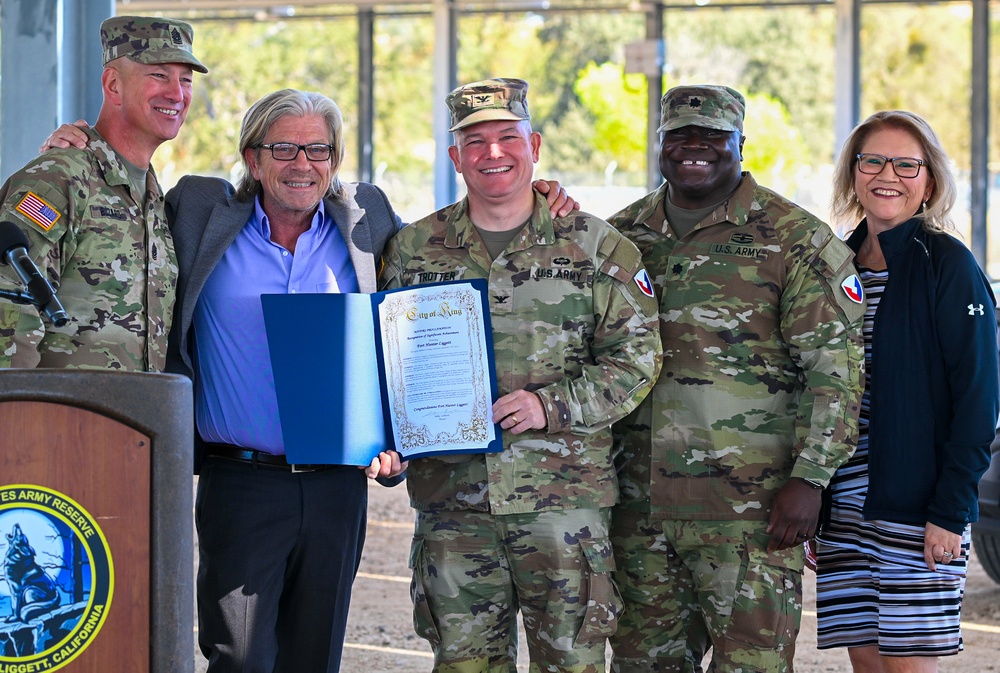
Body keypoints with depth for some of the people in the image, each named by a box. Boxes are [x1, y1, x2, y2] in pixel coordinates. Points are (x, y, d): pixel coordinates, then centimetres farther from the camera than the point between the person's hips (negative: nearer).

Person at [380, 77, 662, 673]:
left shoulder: (595, 245, 2)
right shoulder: (413, 249, 9)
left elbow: (636, 356, -1)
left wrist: (551, 406, -15)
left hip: (564, 491, -2)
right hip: (450, 493, 2)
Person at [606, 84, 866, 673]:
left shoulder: (794, 238, -3)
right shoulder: (623, 235, 12)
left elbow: (835, 366, -7)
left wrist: (809, 478, -14)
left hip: (750, 507, -5)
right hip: (639, 504, 5)